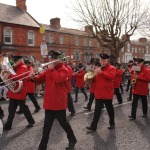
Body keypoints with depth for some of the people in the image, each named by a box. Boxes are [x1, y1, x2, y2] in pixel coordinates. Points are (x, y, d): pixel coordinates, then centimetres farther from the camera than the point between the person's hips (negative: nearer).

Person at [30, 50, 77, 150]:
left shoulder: (64, 69, -7)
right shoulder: (49, 70, 13)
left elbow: (59, 79, -26)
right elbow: (40, 79, 9)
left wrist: (52, 69, -17)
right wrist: (34, 77, -12)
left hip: (59, 102, -6)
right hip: (49, 102, 6)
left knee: (63, 122, 8)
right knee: (47, 125, 10)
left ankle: (72, 140, 30)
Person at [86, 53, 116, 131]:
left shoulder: (112, 68, -5)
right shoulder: (99, 69, 16)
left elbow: (111, 76, -24)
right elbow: (96, 79, 20)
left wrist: (101, 72, -31)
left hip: (107, 94, -5)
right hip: (98, 93, 5)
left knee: (110, 109, 12)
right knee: (97, 111, 5)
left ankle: (112, 123, 30)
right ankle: (93, 126, 7)